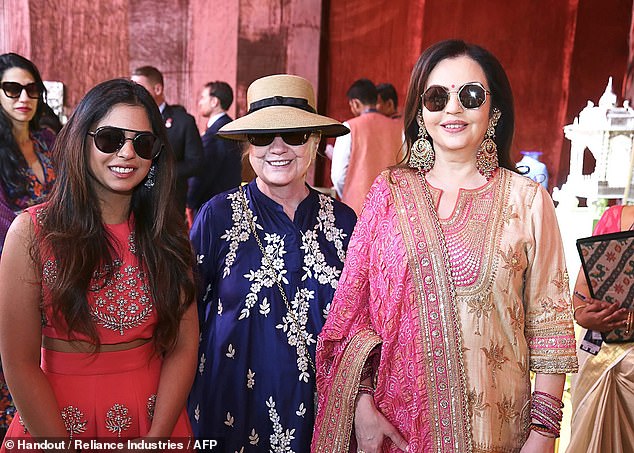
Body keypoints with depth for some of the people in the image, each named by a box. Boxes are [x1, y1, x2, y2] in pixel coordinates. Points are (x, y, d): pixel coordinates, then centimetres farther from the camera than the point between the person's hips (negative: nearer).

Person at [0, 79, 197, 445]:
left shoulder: (169, 233, -3)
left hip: (156, 420, 2)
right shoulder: (32, 231, -11)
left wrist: (155, 437, -15)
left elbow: (183, 348, -5)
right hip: (53, 421, -2)